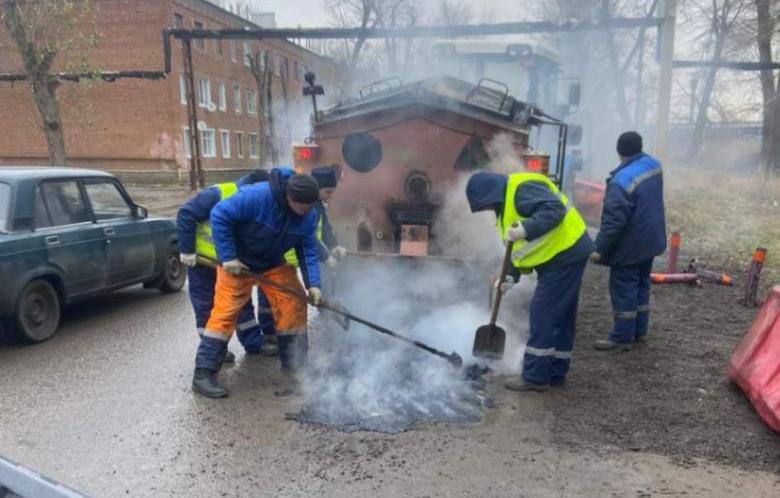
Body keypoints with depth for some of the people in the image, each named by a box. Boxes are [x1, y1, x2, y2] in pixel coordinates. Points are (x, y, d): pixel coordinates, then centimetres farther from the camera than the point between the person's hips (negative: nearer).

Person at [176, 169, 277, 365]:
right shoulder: (217, 194, -25)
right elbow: (186, 214, -26)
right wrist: (186, 250, -24)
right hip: (202, 259, -6)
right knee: (206, 306, 5)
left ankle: (253, 342, 19)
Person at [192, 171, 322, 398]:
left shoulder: (308, 216, -12)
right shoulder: (256, 196, -32)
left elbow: (308, 251, -7)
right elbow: (219, 215, -28)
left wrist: (313, 284, -19)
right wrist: (227, 257, -26)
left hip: (274, 263, 5)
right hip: (237, 261, -5)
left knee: (294, 304, -2)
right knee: (226, 312, -10)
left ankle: (295, 365, 14)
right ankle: (203, 373, -2)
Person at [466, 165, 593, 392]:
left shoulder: (522, 189, -17)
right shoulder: (506, 204, 15)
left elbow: (555, 209, -29)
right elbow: (517, 247, 16)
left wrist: (526, 230, -39)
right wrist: (511, 276, 4)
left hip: (566, 253, -11)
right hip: (558, 257, 11)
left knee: (543, 314, -7)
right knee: (560, 316, 14)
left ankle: (535, 376, 0)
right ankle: (555, 373, 24)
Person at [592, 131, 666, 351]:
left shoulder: (622, 180, -27)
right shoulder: (654, 165, 2)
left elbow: (614, 220, -27)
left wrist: (600, 248, -19)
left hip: (629, 246, -9)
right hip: (650, 240, 9)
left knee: (623, 290, 1)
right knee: (641, 286, 18)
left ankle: (622, 337, 8)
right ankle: (639, 330, 29)